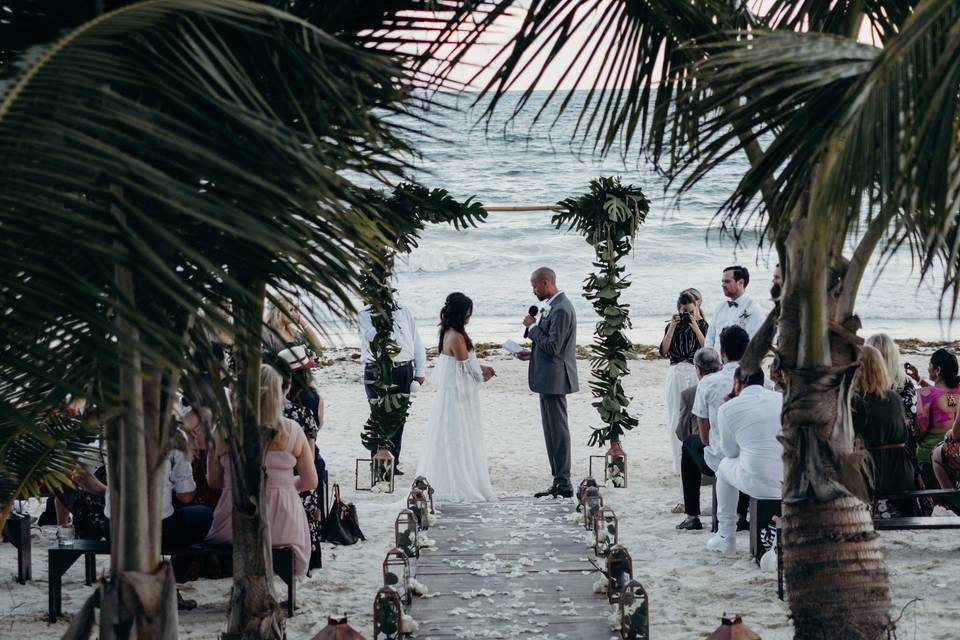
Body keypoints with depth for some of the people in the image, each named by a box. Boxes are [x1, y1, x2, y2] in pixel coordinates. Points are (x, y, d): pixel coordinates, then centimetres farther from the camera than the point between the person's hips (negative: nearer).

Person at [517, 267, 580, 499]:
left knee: (558, 429, -6)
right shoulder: (554, 306, 14)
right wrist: (532, 354, 12)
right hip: (550, 378, 11)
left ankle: (563, 484, -3)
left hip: (554, 379, -11)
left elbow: (553, 346, -23)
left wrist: (533, 327, -13)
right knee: (553, 430, 14)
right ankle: (559, 482, 19)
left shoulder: (560, 309, -19)